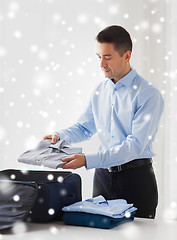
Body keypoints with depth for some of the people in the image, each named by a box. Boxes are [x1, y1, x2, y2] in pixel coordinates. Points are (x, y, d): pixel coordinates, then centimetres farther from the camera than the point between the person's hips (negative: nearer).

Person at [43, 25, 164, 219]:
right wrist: (60, 136, -2)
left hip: (136, 176, -5)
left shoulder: (149, 95, -15)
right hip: (103, 175, 5)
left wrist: (88, 161, -29)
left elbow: (135, 145, -22)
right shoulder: (100, 91, 7)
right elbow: (84, 127, 19)